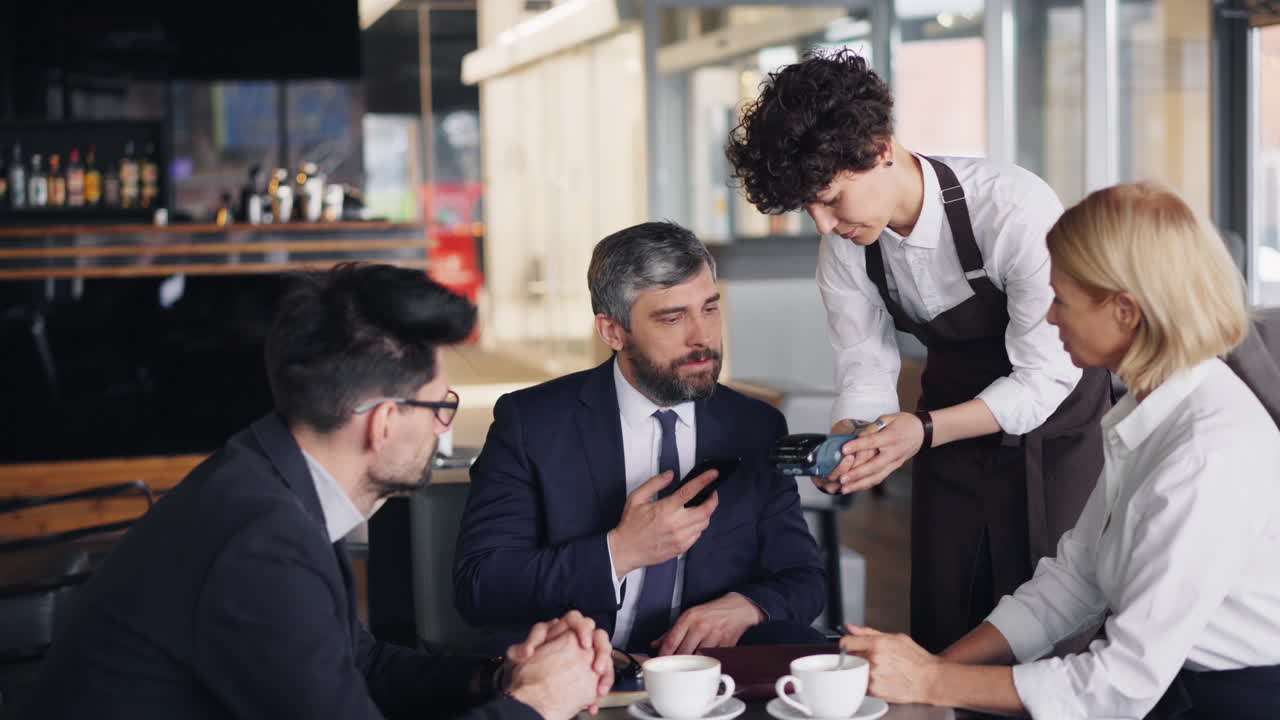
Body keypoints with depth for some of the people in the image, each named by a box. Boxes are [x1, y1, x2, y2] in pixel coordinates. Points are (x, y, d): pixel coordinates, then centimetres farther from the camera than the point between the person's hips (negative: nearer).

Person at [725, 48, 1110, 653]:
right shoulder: (845, 245, -12)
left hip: (1051, 425, -5)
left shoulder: (1016, 208, -30)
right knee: (939, 624, 7)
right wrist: (842, 446, -30)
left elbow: (1047, 374, -27)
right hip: (954, 418, 5)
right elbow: (865, 372, -8)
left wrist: (925, 431, -38)